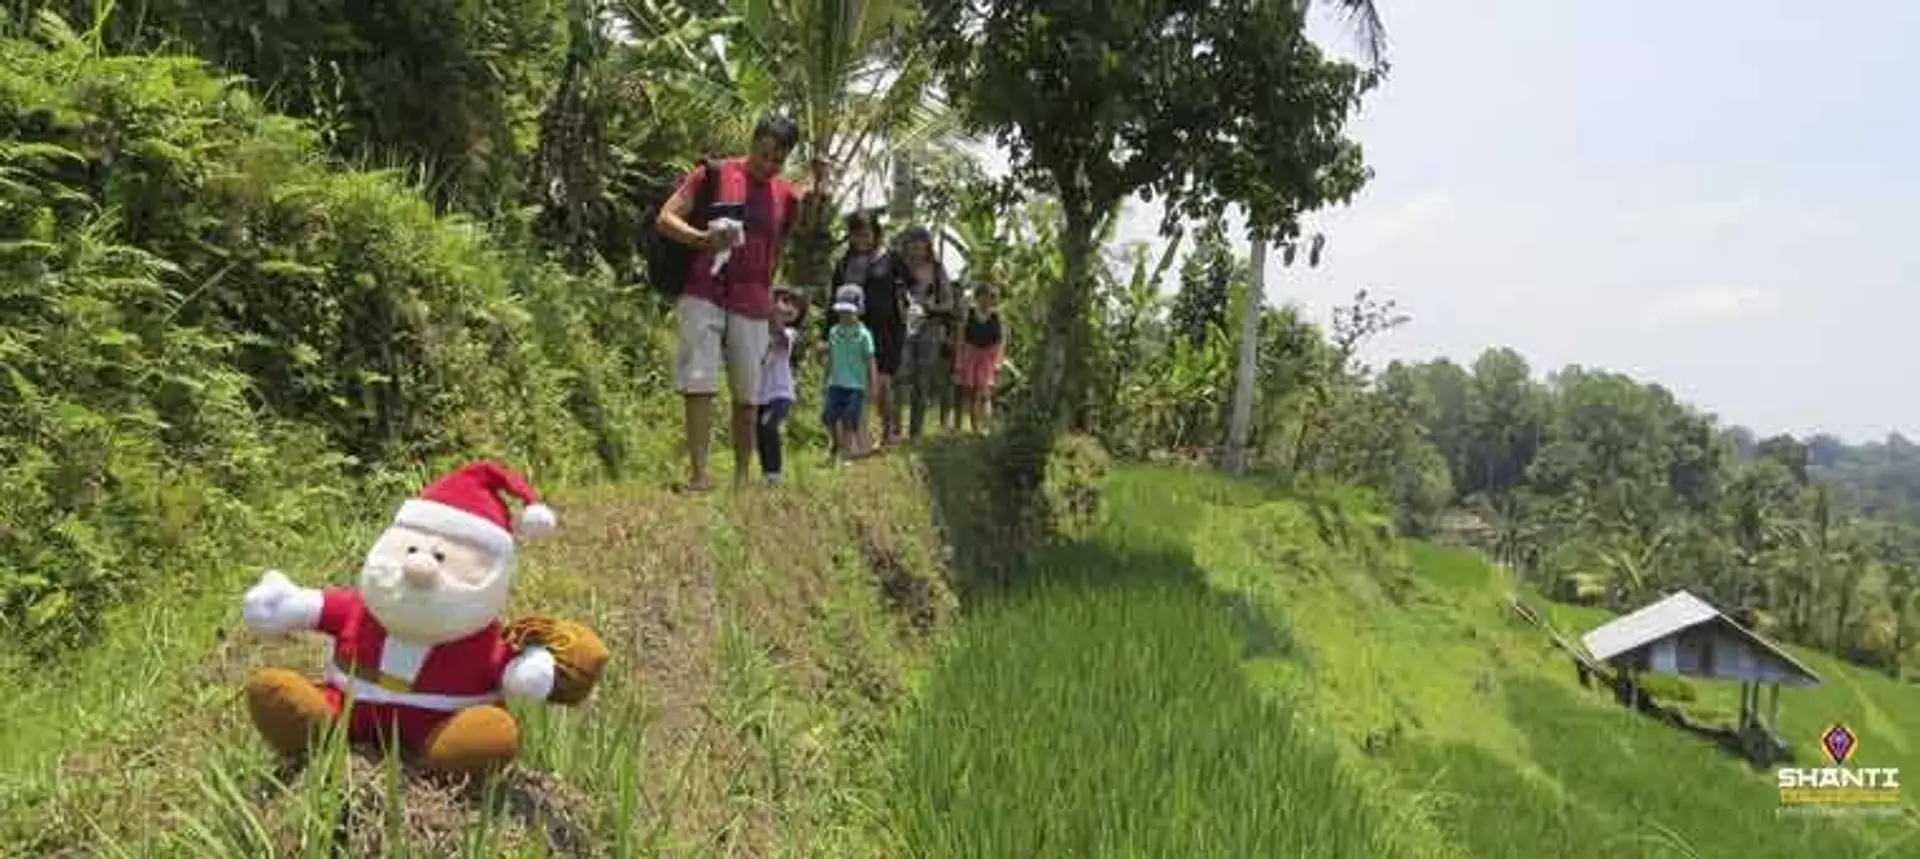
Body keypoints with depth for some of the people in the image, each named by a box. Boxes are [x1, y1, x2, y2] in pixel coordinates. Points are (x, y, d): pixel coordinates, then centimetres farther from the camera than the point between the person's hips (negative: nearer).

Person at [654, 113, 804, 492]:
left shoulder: (787, 197, 8)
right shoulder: (713, 174, 0)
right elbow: (665, 219, -3)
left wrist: (773, 305, 19)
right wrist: (703, 239, -21)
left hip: (751, 306, 3)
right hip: (702, 296, -3)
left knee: (747, 394, 6)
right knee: (700, 384, -10)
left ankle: (742, 477, 16)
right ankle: (698, 473, -8)